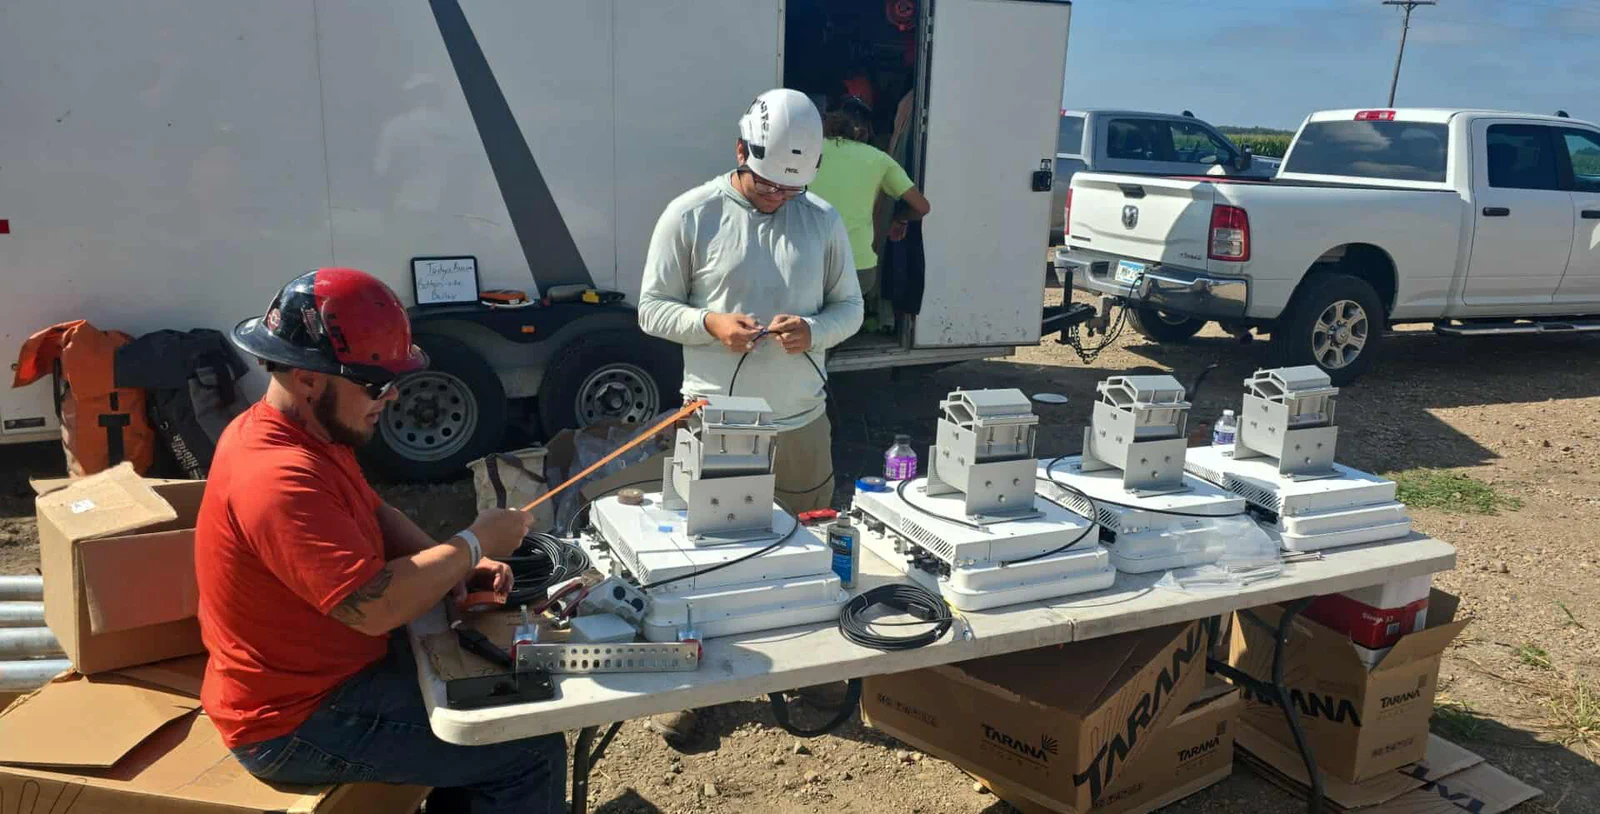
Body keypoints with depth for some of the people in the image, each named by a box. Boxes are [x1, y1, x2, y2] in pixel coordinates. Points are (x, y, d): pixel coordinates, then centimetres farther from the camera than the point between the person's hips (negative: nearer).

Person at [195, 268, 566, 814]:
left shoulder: (306, 432, 3)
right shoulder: (279, 478, -30)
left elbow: (375, 515, 11)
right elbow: (375, 607, -34)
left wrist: (459, 567, -6)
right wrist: (474, 544, -19)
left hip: (330, 667, 10)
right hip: (297, 723, -10)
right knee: (532, 750, -12)